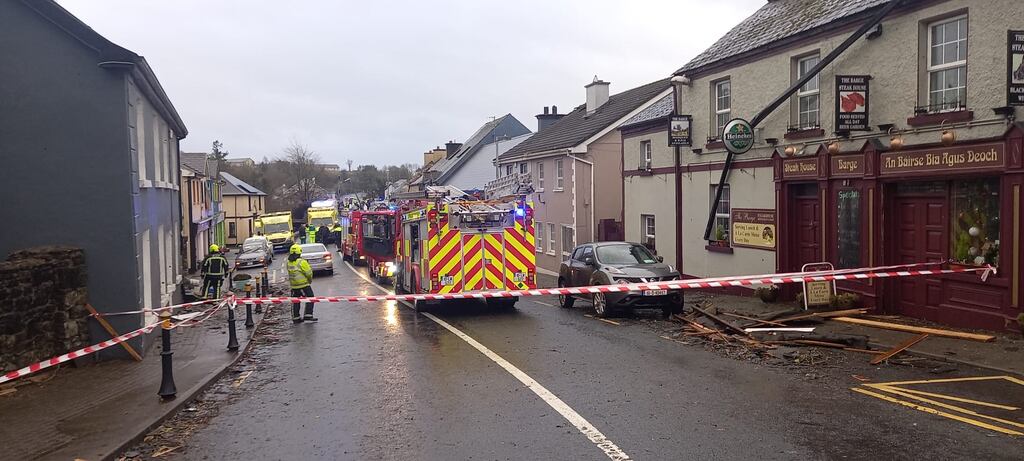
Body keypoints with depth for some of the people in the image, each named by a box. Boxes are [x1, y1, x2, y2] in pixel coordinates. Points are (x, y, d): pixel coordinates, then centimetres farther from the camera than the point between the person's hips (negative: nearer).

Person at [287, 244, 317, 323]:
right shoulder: (301, 262, -18)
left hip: (293, 285, 6)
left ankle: (295, 317, 17)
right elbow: (309, 272, -13)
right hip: (303, 285, -6)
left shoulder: (289, 262, 1)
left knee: (295, 302, 13)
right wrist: (310, 280, 5)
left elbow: (290, 272, 9)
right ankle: (308, 316, -2)